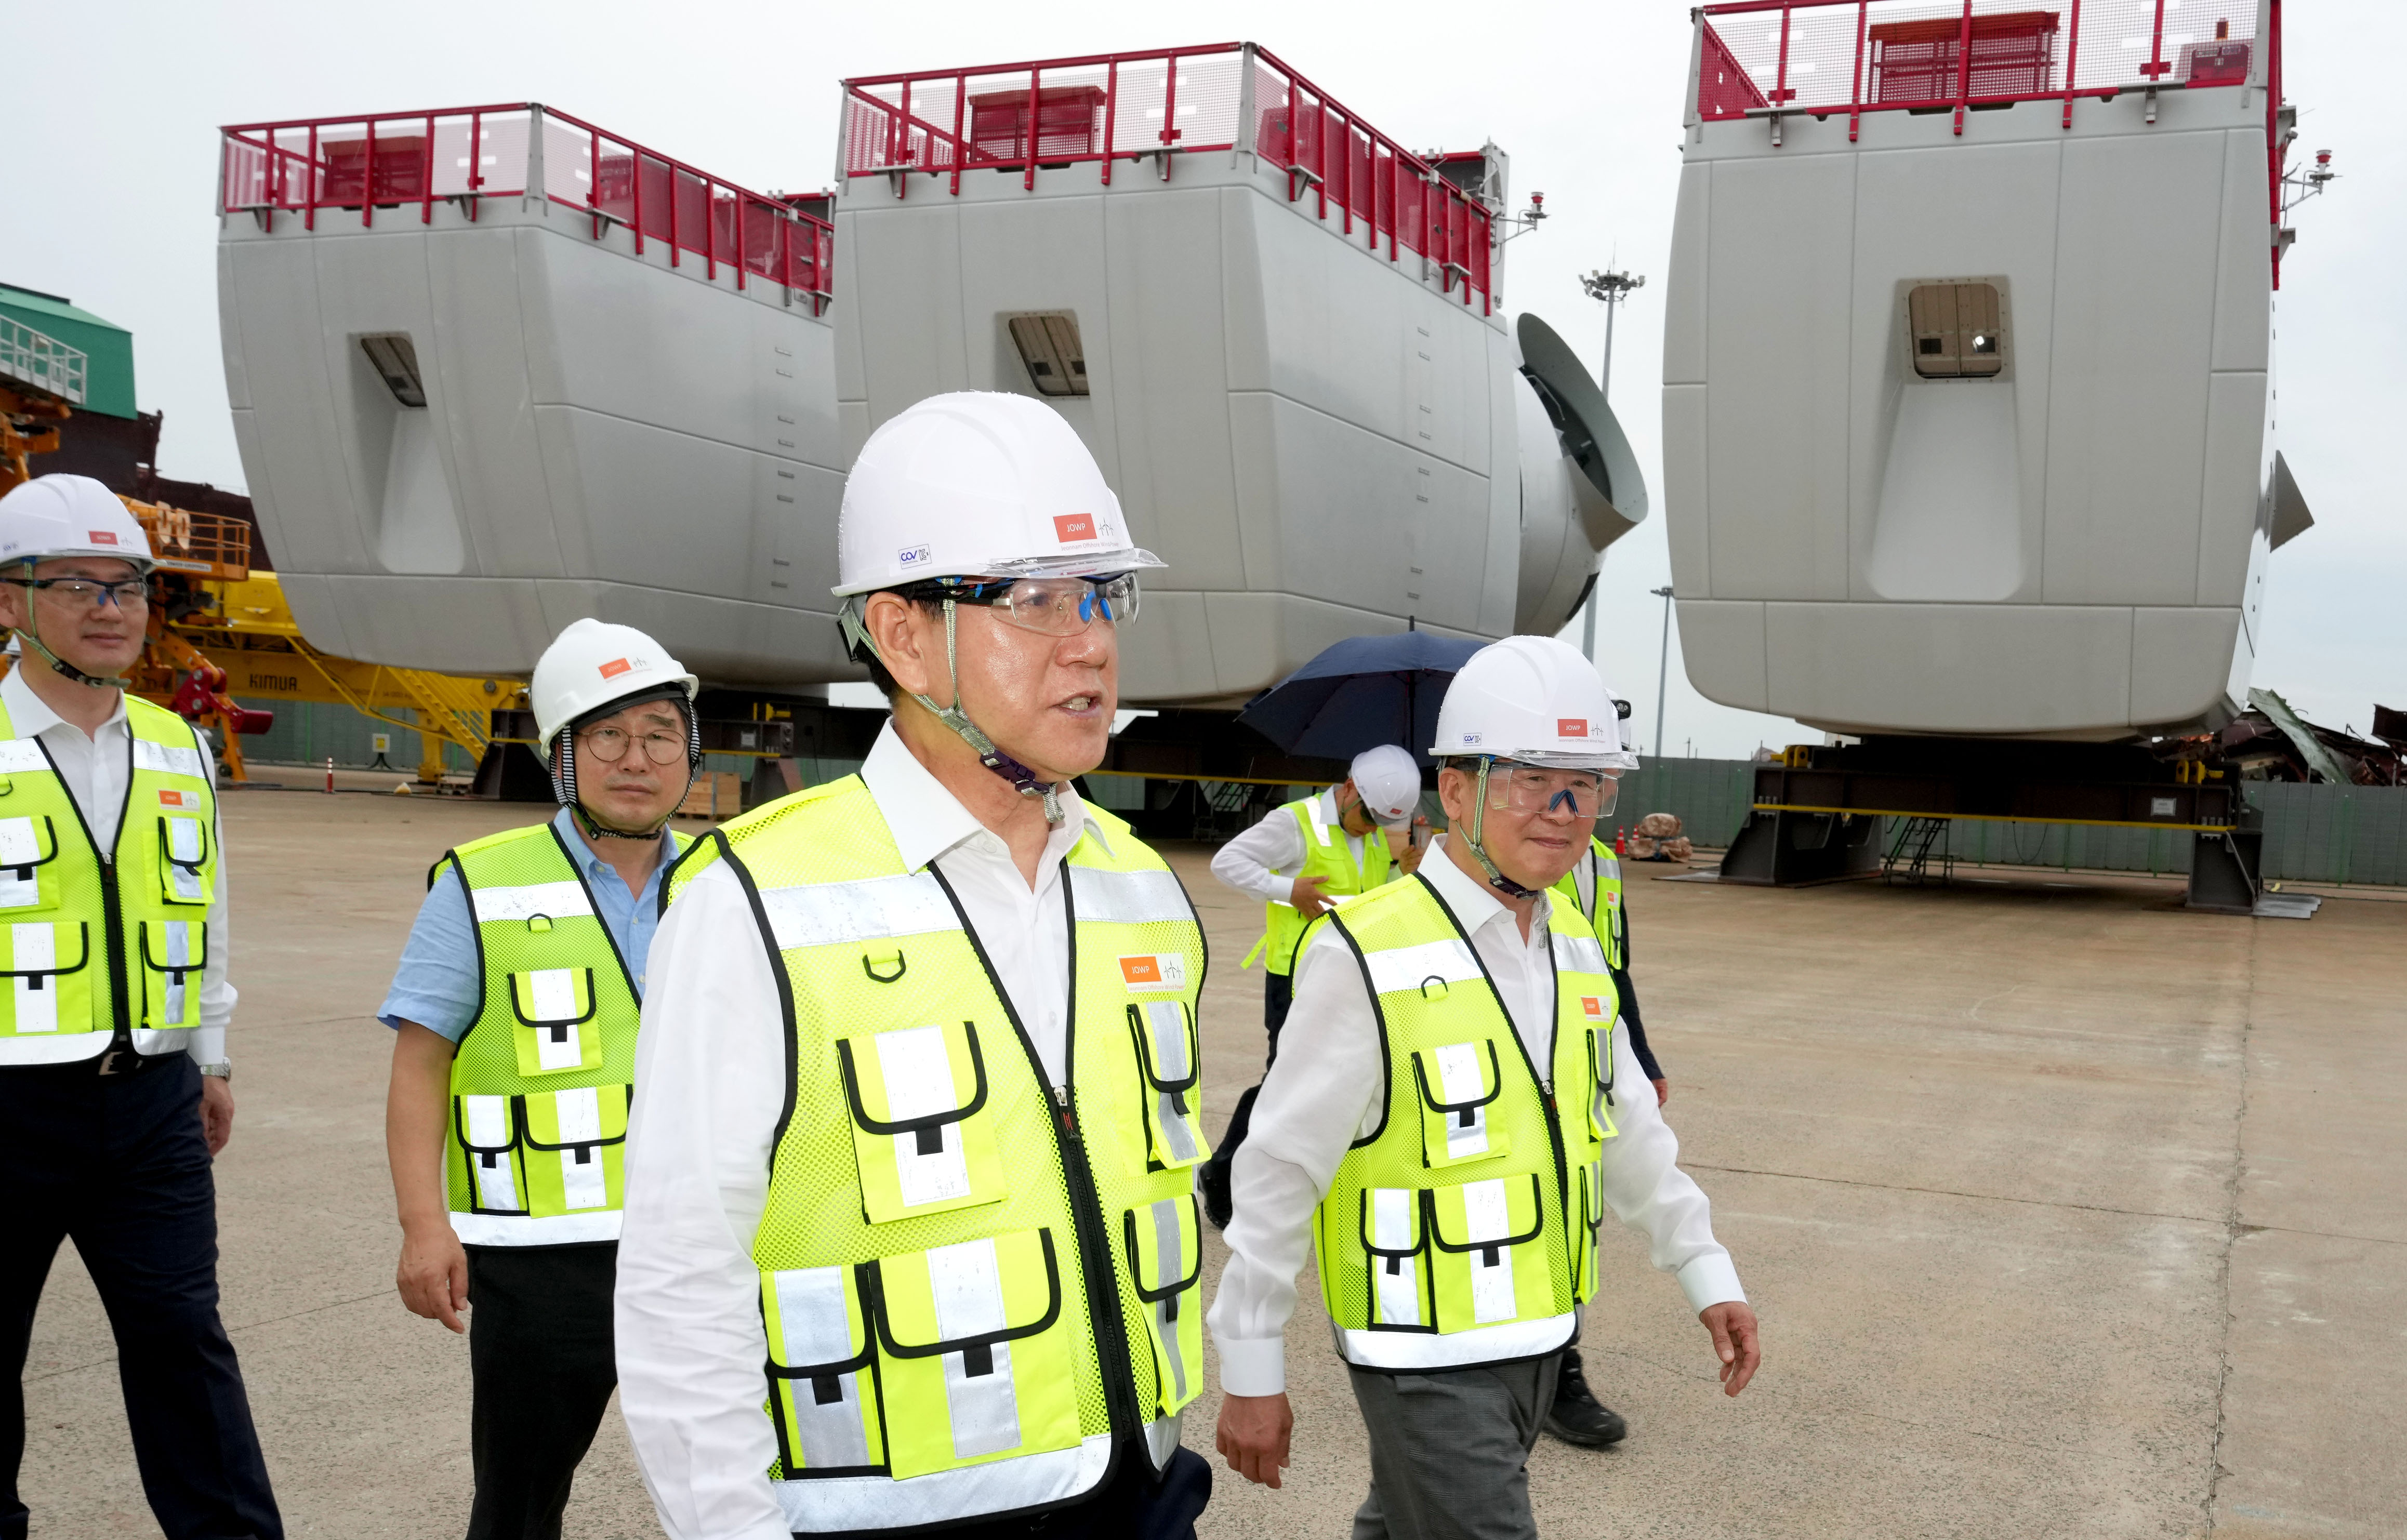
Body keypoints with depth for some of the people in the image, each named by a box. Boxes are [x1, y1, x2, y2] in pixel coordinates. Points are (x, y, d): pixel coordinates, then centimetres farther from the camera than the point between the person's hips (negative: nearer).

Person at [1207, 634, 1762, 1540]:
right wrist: (1250, 1371, -12)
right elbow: (1279, 1173, -16)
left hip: (1538, 1335, 7)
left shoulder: (1573, 945, 5)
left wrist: (1706, 1273, 13)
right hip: (1425, 1356, -7)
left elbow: (1626, 1130, 16)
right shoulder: (1368, 957, -20)